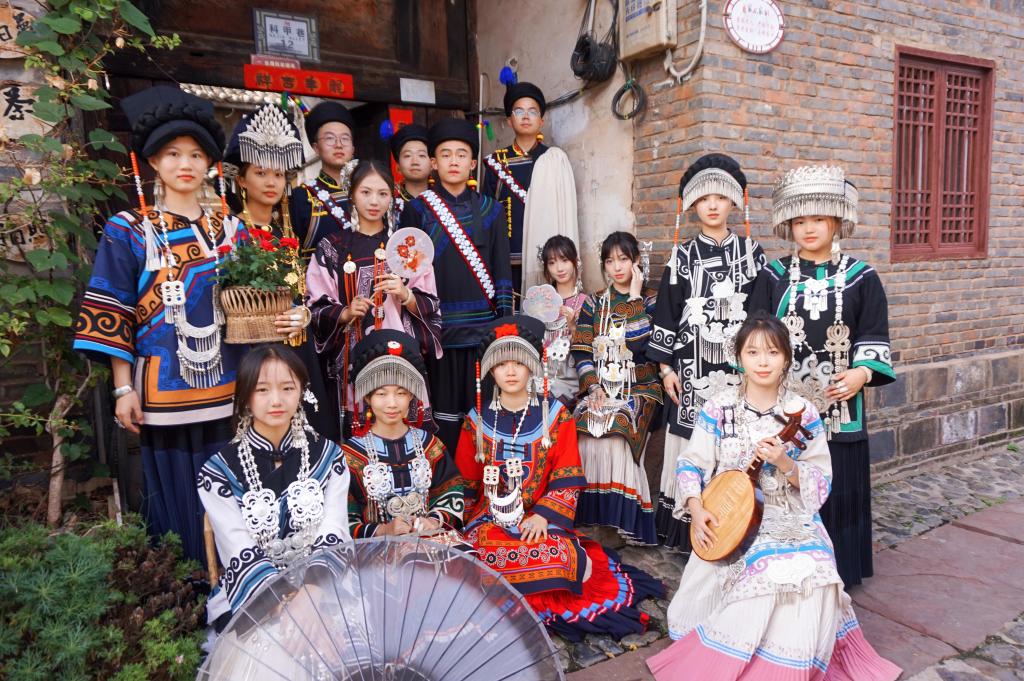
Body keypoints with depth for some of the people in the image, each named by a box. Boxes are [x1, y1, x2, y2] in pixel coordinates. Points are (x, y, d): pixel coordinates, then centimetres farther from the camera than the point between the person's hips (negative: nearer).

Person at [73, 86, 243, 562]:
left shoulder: (230, 228, 10)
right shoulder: (130, 231, 1)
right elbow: (113, 315, -1)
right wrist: (123, 388, -6)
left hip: (229, 390, 3)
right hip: (165, 391, -3)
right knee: (178, 499, 5)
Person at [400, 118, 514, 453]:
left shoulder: (488, 210, 10)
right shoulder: (417, 210, 5)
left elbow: (502, 270, 8)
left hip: (482, 328, 2)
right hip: (438, 329, -1)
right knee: (445, 416, 2)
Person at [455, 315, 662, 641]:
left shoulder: (555, 415, 1)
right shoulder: (478, 419, 6)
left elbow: (567, 479, -2)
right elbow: (466, 482, 11)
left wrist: (543, 516, -14)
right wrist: (471, 523, 3)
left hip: (540, 518, -1)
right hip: (490, 516, 1)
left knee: (557, 554, -31)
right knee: (488, 555, -31)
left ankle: (579, 564, 1)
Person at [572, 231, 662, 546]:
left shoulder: (651, 301, 5)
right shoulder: (594, 303, 13)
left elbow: (637, 342, -14)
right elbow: (582, 351, 5)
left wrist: (635, 297, -9)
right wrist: (593, 387, -10)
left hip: (638, 387, -2)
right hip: (600, 386, 3)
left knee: (617, 433, -29)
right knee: (588, 434, -25)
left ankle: (625, 518, -18)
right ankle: (592, 513, -14)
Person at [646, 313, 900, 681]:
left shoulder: (803, 413, -2)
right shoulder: (718, 406, -1)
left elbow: (822, 484, -1)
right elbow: (691, 463, 1)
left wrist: (785, 463, -20)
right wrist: (697, 510, -13)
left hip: (789, 519, 1)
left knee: (808, 573, -26)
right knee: (775, 571, -26)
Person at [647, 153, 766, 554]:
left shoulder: (751, 253, 6)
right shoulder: (682, 257, 5)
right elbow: (666, 313, 5)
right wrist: (666, 367, 0)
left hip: (739, 369, 0)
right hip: (692, 369, 0)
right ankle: (690, 532, 15)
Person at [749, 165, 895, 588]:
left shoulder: (861, 278, 3)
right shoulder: (773, 277, 4)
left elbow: (874, 337, 2)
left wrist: (861, 373, -14)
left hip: (838, 404, 0)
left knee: (837, 487, 8)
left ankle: (836, 570, 24)